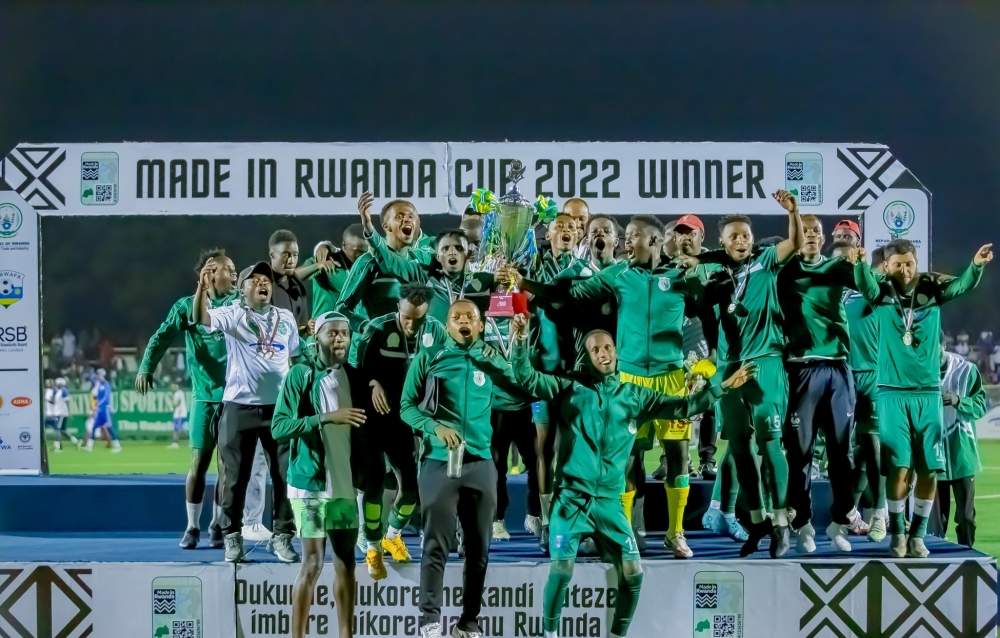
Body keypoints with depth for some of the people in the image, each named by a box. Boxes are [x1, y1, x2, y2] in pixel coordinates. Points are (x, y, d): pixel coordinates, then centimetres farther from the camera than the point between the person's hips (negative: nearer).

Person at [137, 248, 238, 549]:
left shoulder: (237, 304, 7)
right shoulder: (187, 306, 2)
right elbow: (162, 337, -6)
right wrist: (146, 368, -18)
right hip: (204, 396, -1)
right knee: (199, 461, -2)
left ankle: (218, 525, 15)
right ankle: (192, 527, 6)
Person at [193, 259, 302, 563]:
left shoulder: (286, 318, 12)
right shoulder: (233, 315, 0)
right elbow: (201, 317, -18)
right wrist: (203, 287, -36)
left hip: (280, 407, 3)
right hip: (240, 406, -3)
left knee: (286, 474, 2)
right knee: (235, 475, 1)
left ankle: (282, 536, 10)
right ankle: (232, 537, 10)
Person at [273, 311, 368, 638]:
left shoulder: (354, 377, 9)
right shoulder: (300, 374, -6)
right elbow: (278, 428, -13)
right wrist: (326, 418, -22)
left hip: (345, 483, 5)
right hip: (310, 482, -5)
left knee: (346, 562, 7)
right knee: (312, 562, -6)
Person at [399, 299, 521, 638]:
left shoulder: (492, 359, 8)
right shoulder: (428, 358, 3)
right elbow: (407, 406, 4)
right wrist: (434, 426, -13)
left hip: (480, 463, 3)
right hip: (439, 462, -3)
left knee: (479, 546, 6)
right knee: (436, 544, -8)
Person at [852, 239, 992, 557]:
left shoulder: (932, 290, 2)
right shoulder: (882, 293, -1)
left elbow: (962, 285, -15)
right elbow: (864, 283, -23)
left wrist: (976, 265, -36)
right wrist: (860, 263, -45)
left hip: (928, 392, 2)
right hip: (892, 392, -2)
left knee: (929, 469, 1)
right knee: (899, 466, -7)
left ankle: (917, 534, 14)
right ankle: (897, 533, 8)